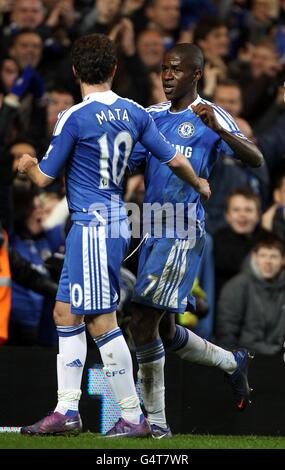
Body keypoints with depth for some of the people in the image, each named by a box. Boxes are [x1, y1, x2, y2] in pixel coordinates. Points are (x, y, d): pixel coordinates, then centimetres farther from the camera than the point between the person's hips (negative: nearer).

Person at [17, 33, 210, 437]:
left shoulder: (73, 119, -13)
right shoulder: (134, 113, 6)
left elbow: (44, 178, -4)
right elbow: (174, 160, 10)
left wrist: (27, 164, 20)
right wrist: (200, 185, 30)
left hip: (93, 225, -8)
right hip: (115, 219, 8)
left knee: (101, 322, -7)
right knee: (66, 313, 12)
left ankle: (133, 416, -6)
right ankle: (66, 411, 11)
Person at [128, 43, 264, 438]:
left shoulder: (210, 118, -6)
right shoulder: (153, 115, 14)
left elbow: (256, 160, -16)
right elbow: (127, 164, 18)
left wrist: (219, 130, -32)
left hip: (183, 233, -7)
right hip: (153, 230, 8)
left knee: (144, 323, -12)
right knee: (165, 332, 15)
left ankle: (155, 419, -4)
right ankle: (233, 363, 38)